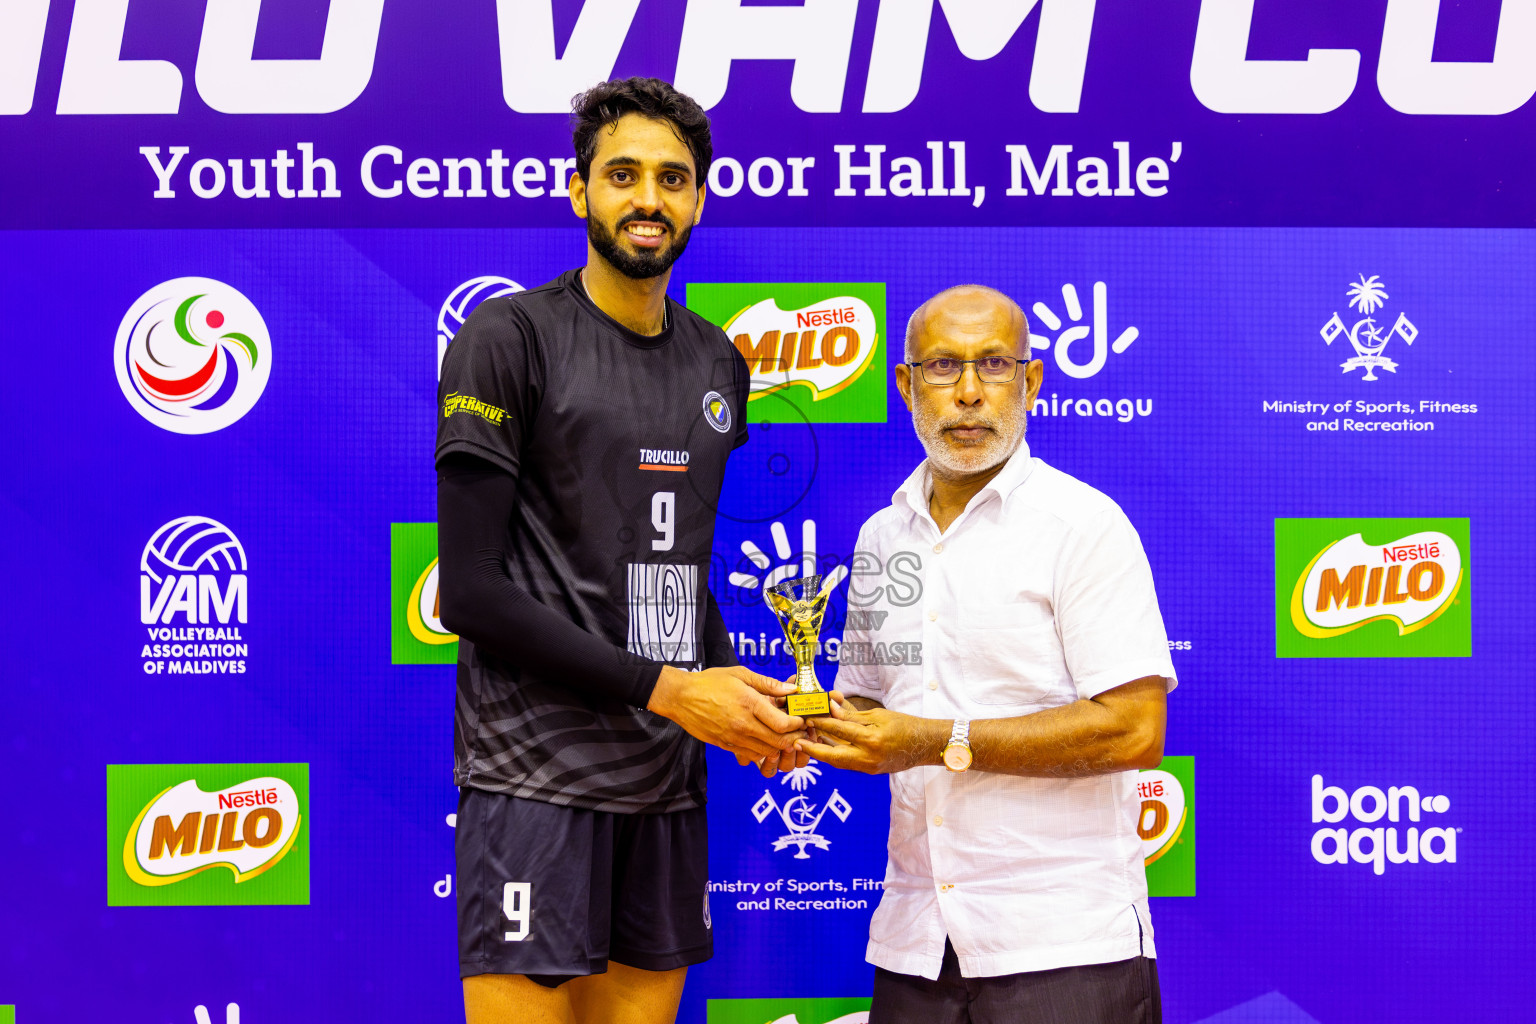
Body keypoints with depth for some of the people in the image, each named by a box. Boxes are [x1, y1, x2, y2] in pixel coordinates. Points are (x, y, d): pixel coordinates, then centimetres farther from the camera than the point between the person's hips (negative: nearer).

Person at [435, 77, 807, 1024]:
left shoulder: (720, 363, 13)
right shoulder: (509, 338, -6)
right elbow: (471, 591, -12)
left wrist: (741, 703, 2)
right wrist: (666, 689, -13)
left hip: (669, 781, 6)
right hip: (537, 775, -6)